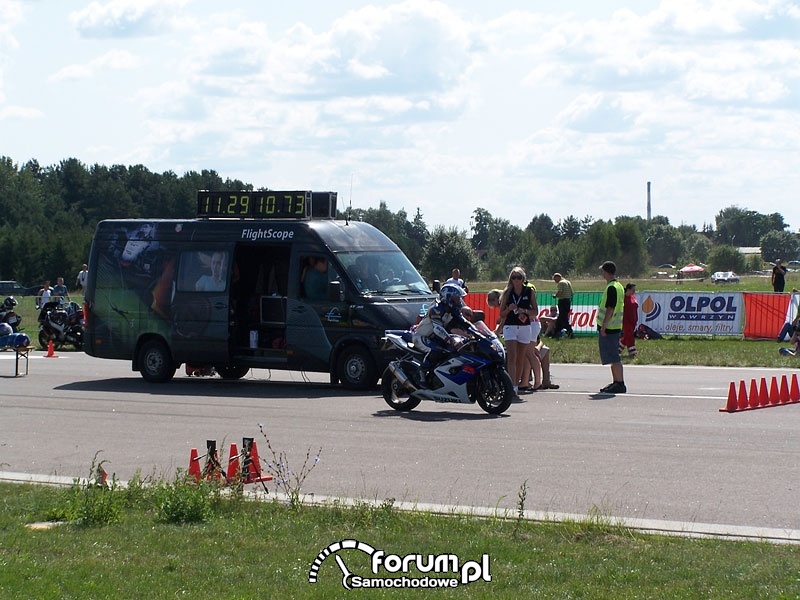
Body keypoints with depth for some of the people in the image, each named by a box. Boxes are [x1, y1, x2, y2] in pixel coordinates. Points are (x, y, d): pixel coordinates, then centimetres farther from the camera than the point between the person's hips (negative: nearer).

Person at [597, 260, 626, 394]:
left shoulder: (612, 288, -15)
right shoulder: (618, 286, 16)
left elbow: (610, 308, -21)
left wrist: (604, 326, -20)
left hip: (609, 327, -10)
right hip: (615, 327, 10)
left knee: (613, 358, -9)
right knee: (613, 357, 15)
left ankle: (620, 384, -10)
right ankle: (616, 383, 19)